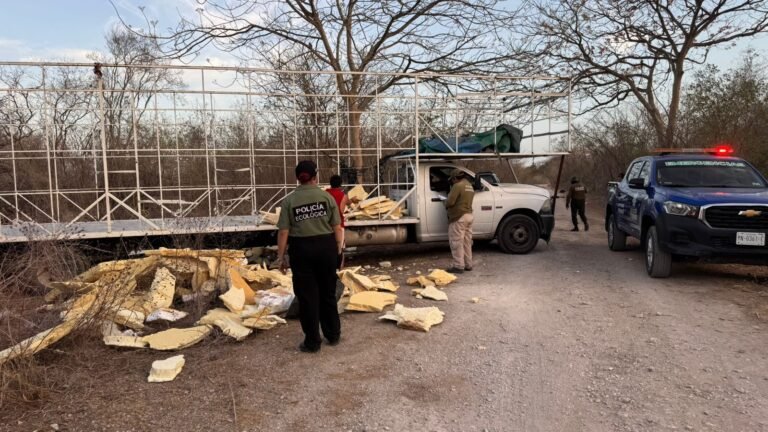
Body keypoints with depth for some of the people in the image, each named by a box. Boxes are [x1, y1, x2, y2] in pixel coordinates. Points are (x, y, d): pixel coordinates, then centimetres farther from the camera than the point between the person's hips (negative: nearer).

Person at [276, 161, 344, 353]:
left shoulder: (289, 200, -3)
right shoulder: (326, 197, -1)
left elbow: (283, 232, -6)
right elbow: (337, 227, -1)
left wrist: (281, 257, 0)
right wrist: (338, 248, 10)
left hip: (301, 250, -1)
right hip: (326, 248, 2)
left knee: (307, 296, 6)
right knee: (328, 293, 15)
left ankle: (312, 342, 12)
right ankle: (333, 335, 26)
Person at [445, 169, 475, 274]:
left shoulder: (458, 186, -14)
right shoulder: (470, 186, 16)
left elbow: (450, 201, -20)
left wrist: (446, 205, 2)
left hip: (458, 217, -9)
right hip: (469, 215, 9)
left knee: (457, 242, -3)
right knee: (467, 242, 15)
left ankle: (458, 266, -2)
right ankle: (468, 265, 21)